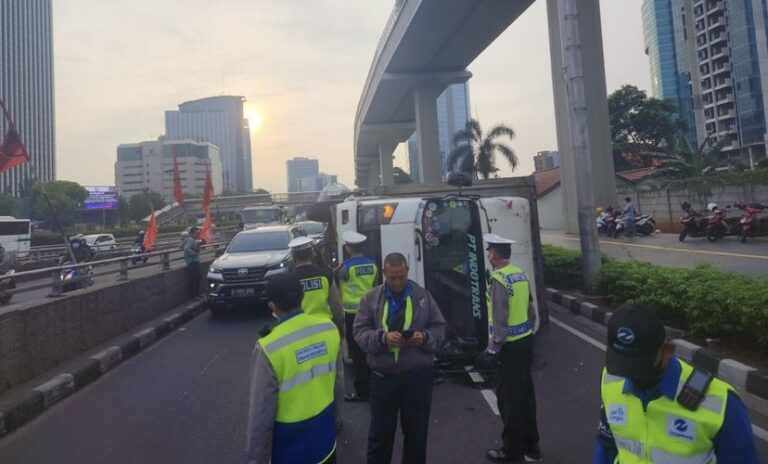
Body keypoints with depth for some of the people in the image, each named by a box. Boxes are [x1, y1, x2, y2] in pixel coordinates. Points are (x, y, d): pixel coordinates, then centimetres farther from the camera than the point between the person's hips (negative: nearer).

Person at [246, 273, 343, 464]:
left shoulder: (269, 347, -26)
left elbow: (262, 411, -19)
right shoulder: (329, 328, -12)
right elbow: (336, 379, 2)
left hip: (290, 439, -4)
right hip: (325, 429, 4)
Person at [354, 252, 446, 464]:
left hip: (418, 375, 1)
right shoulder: (371, 298, -1)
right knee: (380, 431, 13)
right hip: (383, 375, 0)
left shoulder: (423, 295, 1)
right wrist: (383, 338, -21)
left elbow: (439, 327, 5)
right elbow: (360, 331, -4)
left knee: (416, 430, 17)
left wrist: (425, 337, -16)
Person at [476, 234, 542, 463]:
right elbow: (530, 310, 13)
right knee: (525, 393, 17)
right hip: (525, 341, 9)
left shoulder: (499, 279, -18)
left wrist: (493, 350, -16)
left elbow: (500, 320, -21)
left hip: (510, 346, -8)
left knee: (509, 397, 4)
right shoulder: (521, 274, 7)